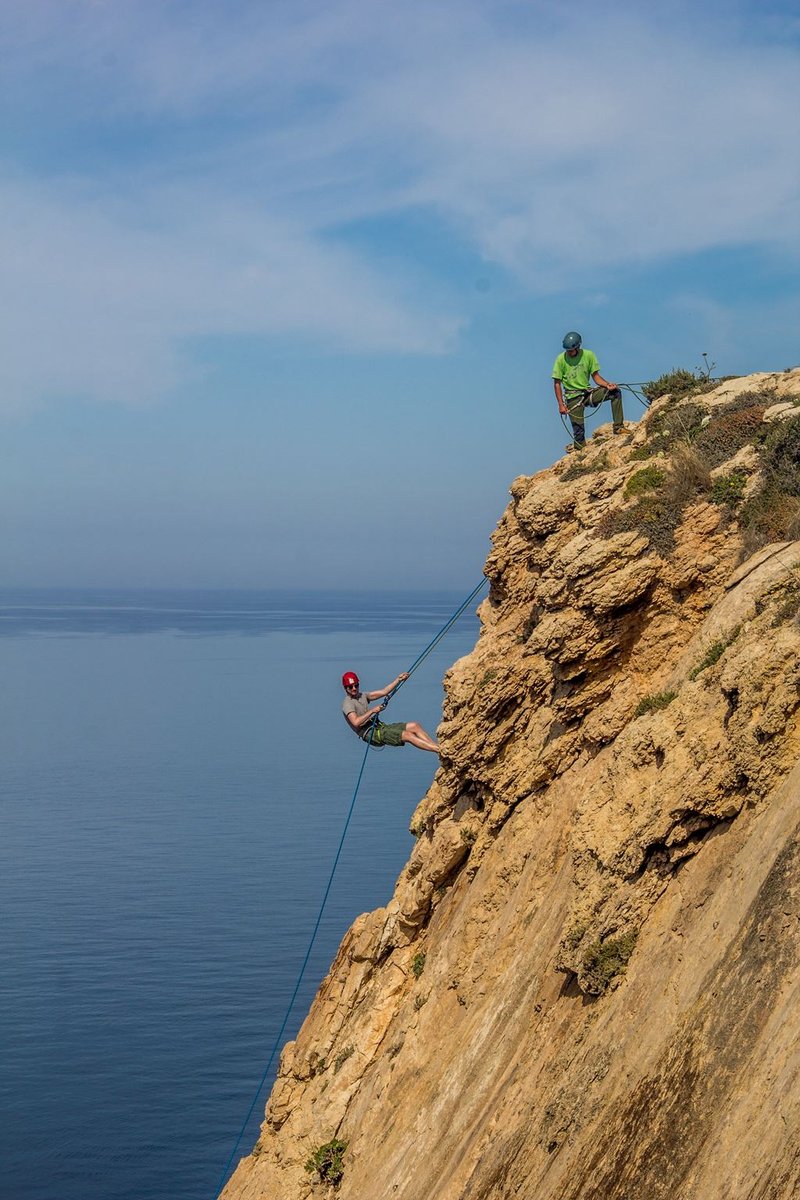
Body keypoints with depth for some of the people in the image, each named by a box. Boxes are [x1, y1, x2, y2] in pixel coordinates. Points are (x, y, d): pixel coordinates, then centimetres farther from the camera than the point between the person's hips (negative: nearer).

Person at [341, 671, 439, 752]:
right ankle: (439, 749, -27)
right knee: (407, 735, -23)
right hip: (371, 734, -9)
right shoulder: (347, 703, -6)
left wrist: (399, 680, 7)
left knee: (414, 726, -7)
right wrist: (372, 711, -22)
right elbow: (356, 722, -22)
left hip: (381, 727, 9)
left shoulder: (362, 696, 19)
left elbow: (383, 692, 15)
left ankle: (437, 746, -15)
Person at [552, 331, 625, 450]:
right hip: (573, 397, -3)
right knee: (578, 431, -11)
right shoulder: (561, 359, -9)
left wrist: (607, 385, -16)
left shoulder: (588, 355, -1)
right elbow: (557, 383, -5)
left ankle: (618, 427, -15)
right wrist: (561, 405, -12)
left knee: (615, 392, -15)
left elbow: (595, 376, 4)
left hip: (588, 392, 3)